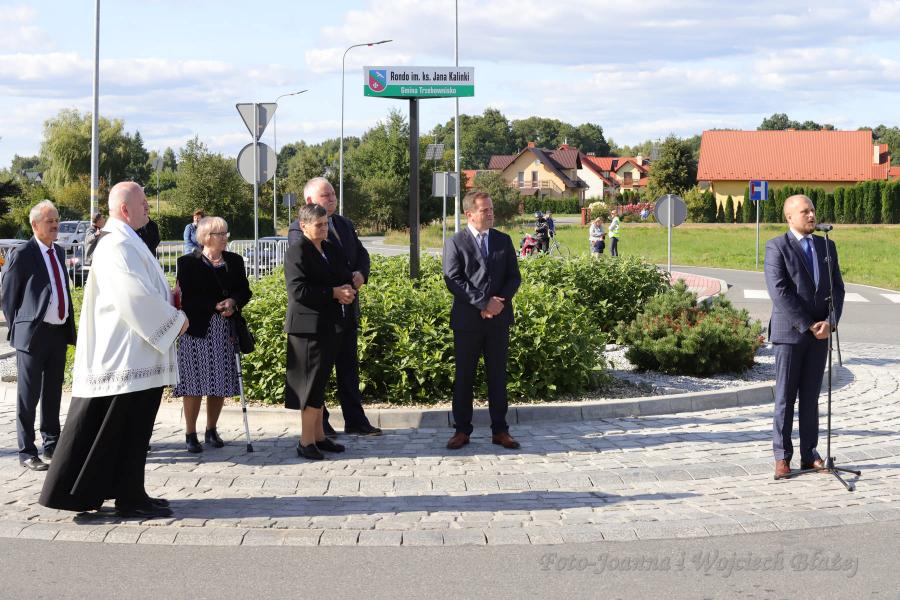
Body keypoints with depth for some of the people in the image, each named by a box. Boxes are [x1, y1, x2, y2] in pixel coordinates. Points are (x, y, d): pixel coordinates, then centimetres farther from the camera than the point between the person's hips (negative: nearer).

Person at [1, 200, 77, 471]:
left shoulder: (59, 252, 12)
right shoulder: (22, 255, -9)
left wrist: (69, 326, 14)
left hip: (59, 332, 7)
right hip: (34, 334, -7)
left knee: (53, 394, 16)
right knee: (28, 396, 1)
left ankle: (52, 445, 27)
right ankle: (27, 452, 7)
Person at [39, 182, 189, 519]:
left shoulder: (127, 242, 15)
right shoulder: (117, 246, -17)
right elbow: (136, 297, -24)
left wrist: (167, 296, 8)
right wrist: (175, 319, -14)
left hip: (137, 354, 10)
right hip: (128, 356, -10)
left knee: (134, 428, 13)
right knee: (127, 427, -3)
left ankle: (131, 495, 19)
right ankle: (130, 500, 3)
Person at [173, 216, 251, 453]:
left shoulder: (234, 261, 10)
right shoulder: (188, 263, -4)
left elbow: (244, 291, 10)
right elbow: (186, 298, -10)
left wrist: (233, 302, -11)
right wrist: (215, 306, -17)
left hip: (225, 331, 4)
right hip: (197, 330, -4)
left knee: (220, 384, 6)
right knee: (195, 383, -3)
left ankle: (211, 431, 20)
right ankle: (190, 434, 5)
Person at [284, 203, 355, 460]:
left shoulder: (334, 250, 15)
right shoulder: (297, 252, -10)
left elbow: (346, 278, 17)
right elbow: (298, 291, -20)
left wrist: (348, 292, -7)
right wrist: (333, 294, -20)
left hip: (331, 327, 8)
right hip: (309, 327, -8)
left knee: (320, 383, 14)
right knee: (313, 384, -6)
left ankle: (318, 436, 22)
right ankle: (306, 442, -1)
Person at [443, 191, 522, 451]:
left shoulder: (503, 241, 10)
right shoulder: (455, 243, -1)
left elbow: (514, 276, 7)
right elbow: (453, 280, -9)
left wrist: (500, 301, -10)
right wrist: (483, 303, -16)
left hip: (498, 319, 3)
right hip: (467, 320, -3)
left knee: (498, 376, 6)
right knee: (463, 377, 3)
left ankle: (500, 431, 12)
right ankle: (462, 430, 11)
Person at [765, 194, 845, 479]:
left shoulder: (827, 246, 11)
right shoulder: (777, 247, -6)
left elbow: (837, 288, 8)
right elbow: (780, 293, -14)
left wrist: (829, 322, -8)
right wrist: (808, 325, -15)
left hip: (820, 333, 4)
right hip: (789, 332, -4)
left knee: (811, 397, 9)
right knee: (785, 398, 1)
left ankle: (809, 453, 14)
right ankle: (782, 456, 7)